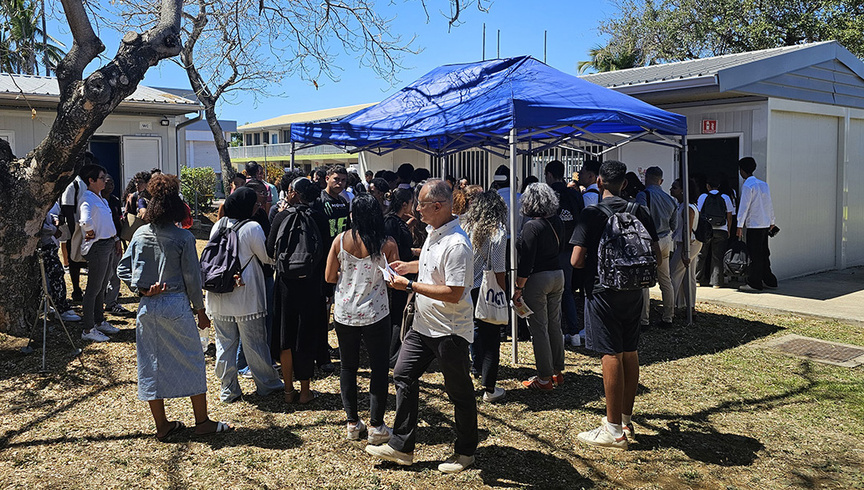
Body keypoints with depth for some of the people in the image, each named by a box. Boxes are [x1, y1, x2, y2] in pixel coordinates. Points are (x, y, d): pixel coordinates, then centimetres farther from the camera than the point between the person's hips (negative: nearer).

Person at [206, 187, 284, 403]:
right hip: (246, 298, -5)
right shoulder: (252, 228, -14)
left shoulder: (218, 226, 5)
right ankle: (266, 384, 21)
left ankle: (228, 390, 18)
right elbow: (268, 257, -7)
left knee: (225, 343, 11)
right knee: (255, 342, 7)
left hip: (219, 298, 5)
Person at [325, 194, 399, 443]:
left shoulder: (340, 240, -6)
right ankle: (376, 426, 12)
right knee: (379, 368, 9)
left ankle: (353, 423, 22)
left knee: (348, 366, 16)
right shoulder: (388, 244, -11)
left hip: (344, 313, 2)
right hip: (375, 314, -2)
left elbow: (329, 277, -1)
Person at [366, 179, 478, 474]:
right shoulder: (434, 233, 6)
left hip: (450, 331, -10)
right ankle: (401, 447, 22)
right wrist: (410, 266, 13)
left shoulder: (456, 244, -25)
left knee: (459, 393, 7)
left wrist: (410, 285, -22)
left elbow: (453, 293, -28)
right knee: (403, 375, 11)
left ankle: (465, 452, 26)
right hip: (423, 325, 10)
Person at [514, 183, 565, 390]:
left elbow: (526, 262, -19)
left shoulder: (532, 226, -17)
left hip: (537, 279, -8)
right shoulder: (557, 222, 4)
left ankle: (545, 378, 6)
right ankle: (558, 371, 26)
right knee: (555, 325, 16)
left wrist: (518, 288, -15)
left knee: (539, 329, 0)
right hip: (558, 275, 8)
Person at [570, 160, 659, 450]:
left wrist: (594, 263, 5)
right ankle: (626, 419, 25)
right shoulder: (640, 211, 4)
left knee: (611, 355, -4)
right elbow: (655, 254, 7)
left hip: (603, 290, -5)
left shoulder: (592, 214, -10)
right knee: (630, 352, 13)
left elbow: (576, 261, -15)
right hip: (633, 290, 6)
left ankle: (614, 431, 1)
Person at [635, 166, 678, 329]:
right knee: (665, 280, 14)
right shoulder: (670, 199, 10)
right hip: (665, 242, 7)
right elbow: (674, 225, 16)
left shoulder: (643, 195, -13)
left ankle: (643, 320, 0)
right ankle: (668, 318, 21)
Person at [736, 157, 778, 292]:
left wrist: (740, 225, -13)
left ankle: (754, 283, -2)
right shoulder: (763, 184, 12)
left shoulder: (747, 185, -12)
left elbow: (744, 206, -14)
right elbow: (769, 204, 17)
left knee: (754, 255, -4)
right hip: (765, 224, 8)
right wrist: (772, 222, 24)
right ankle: (769, 281, 20)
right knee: (763, 253, 15)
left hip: (753, 225, -8)